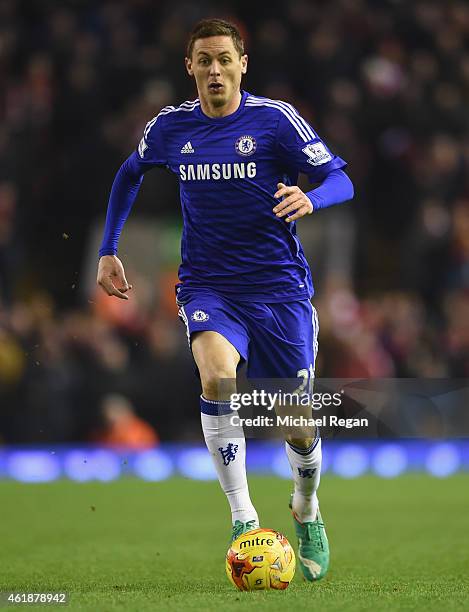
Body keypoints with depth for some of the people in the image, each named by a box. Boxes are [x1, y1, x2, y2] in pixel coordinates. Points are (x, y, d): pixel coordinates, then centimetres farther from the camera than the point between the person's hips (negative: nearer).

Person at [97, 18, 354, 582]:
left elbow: (340, 180, -6)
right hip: (207, 287, 1)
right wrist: (108, 251, 19)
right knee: (218, 376, -32)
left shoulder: (275, 119, -6)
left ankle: (306, 513, 37)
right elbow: (128, 175, 23)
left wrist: (309, 199, -29)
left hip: (280, 287, -1)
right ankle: (243, 519, -26)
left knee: (299, 429, 4)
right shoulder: (169, 127, 3)